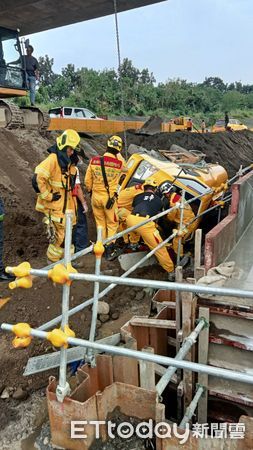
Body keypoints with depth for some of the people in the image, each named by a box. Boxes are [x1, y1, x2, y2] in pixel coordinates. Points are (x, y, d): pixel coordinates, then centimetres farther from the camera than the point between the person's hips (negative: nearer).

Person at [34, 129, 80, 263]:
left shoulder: (68, 162, 10)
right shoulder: (53, 159, -17)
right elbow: (38, 179, -26)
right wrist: (48, 196, -19)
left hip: (67, 205, 9)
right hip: (55, 206, -8)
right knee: (59, 235, -1)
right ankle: (53, 260, 17)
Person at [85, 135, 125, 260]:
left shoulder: (94, 161, -9)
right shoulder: (119, 163, -14)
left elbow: (87, 181, -1)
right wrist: (118, 155, 19)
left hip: (96, 197, 2)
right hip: (110, 198, -2)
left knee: (100, 223, 18)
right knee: (112, 223, 13)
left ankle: (103, 245, 30)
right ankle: (110, 250, 14)